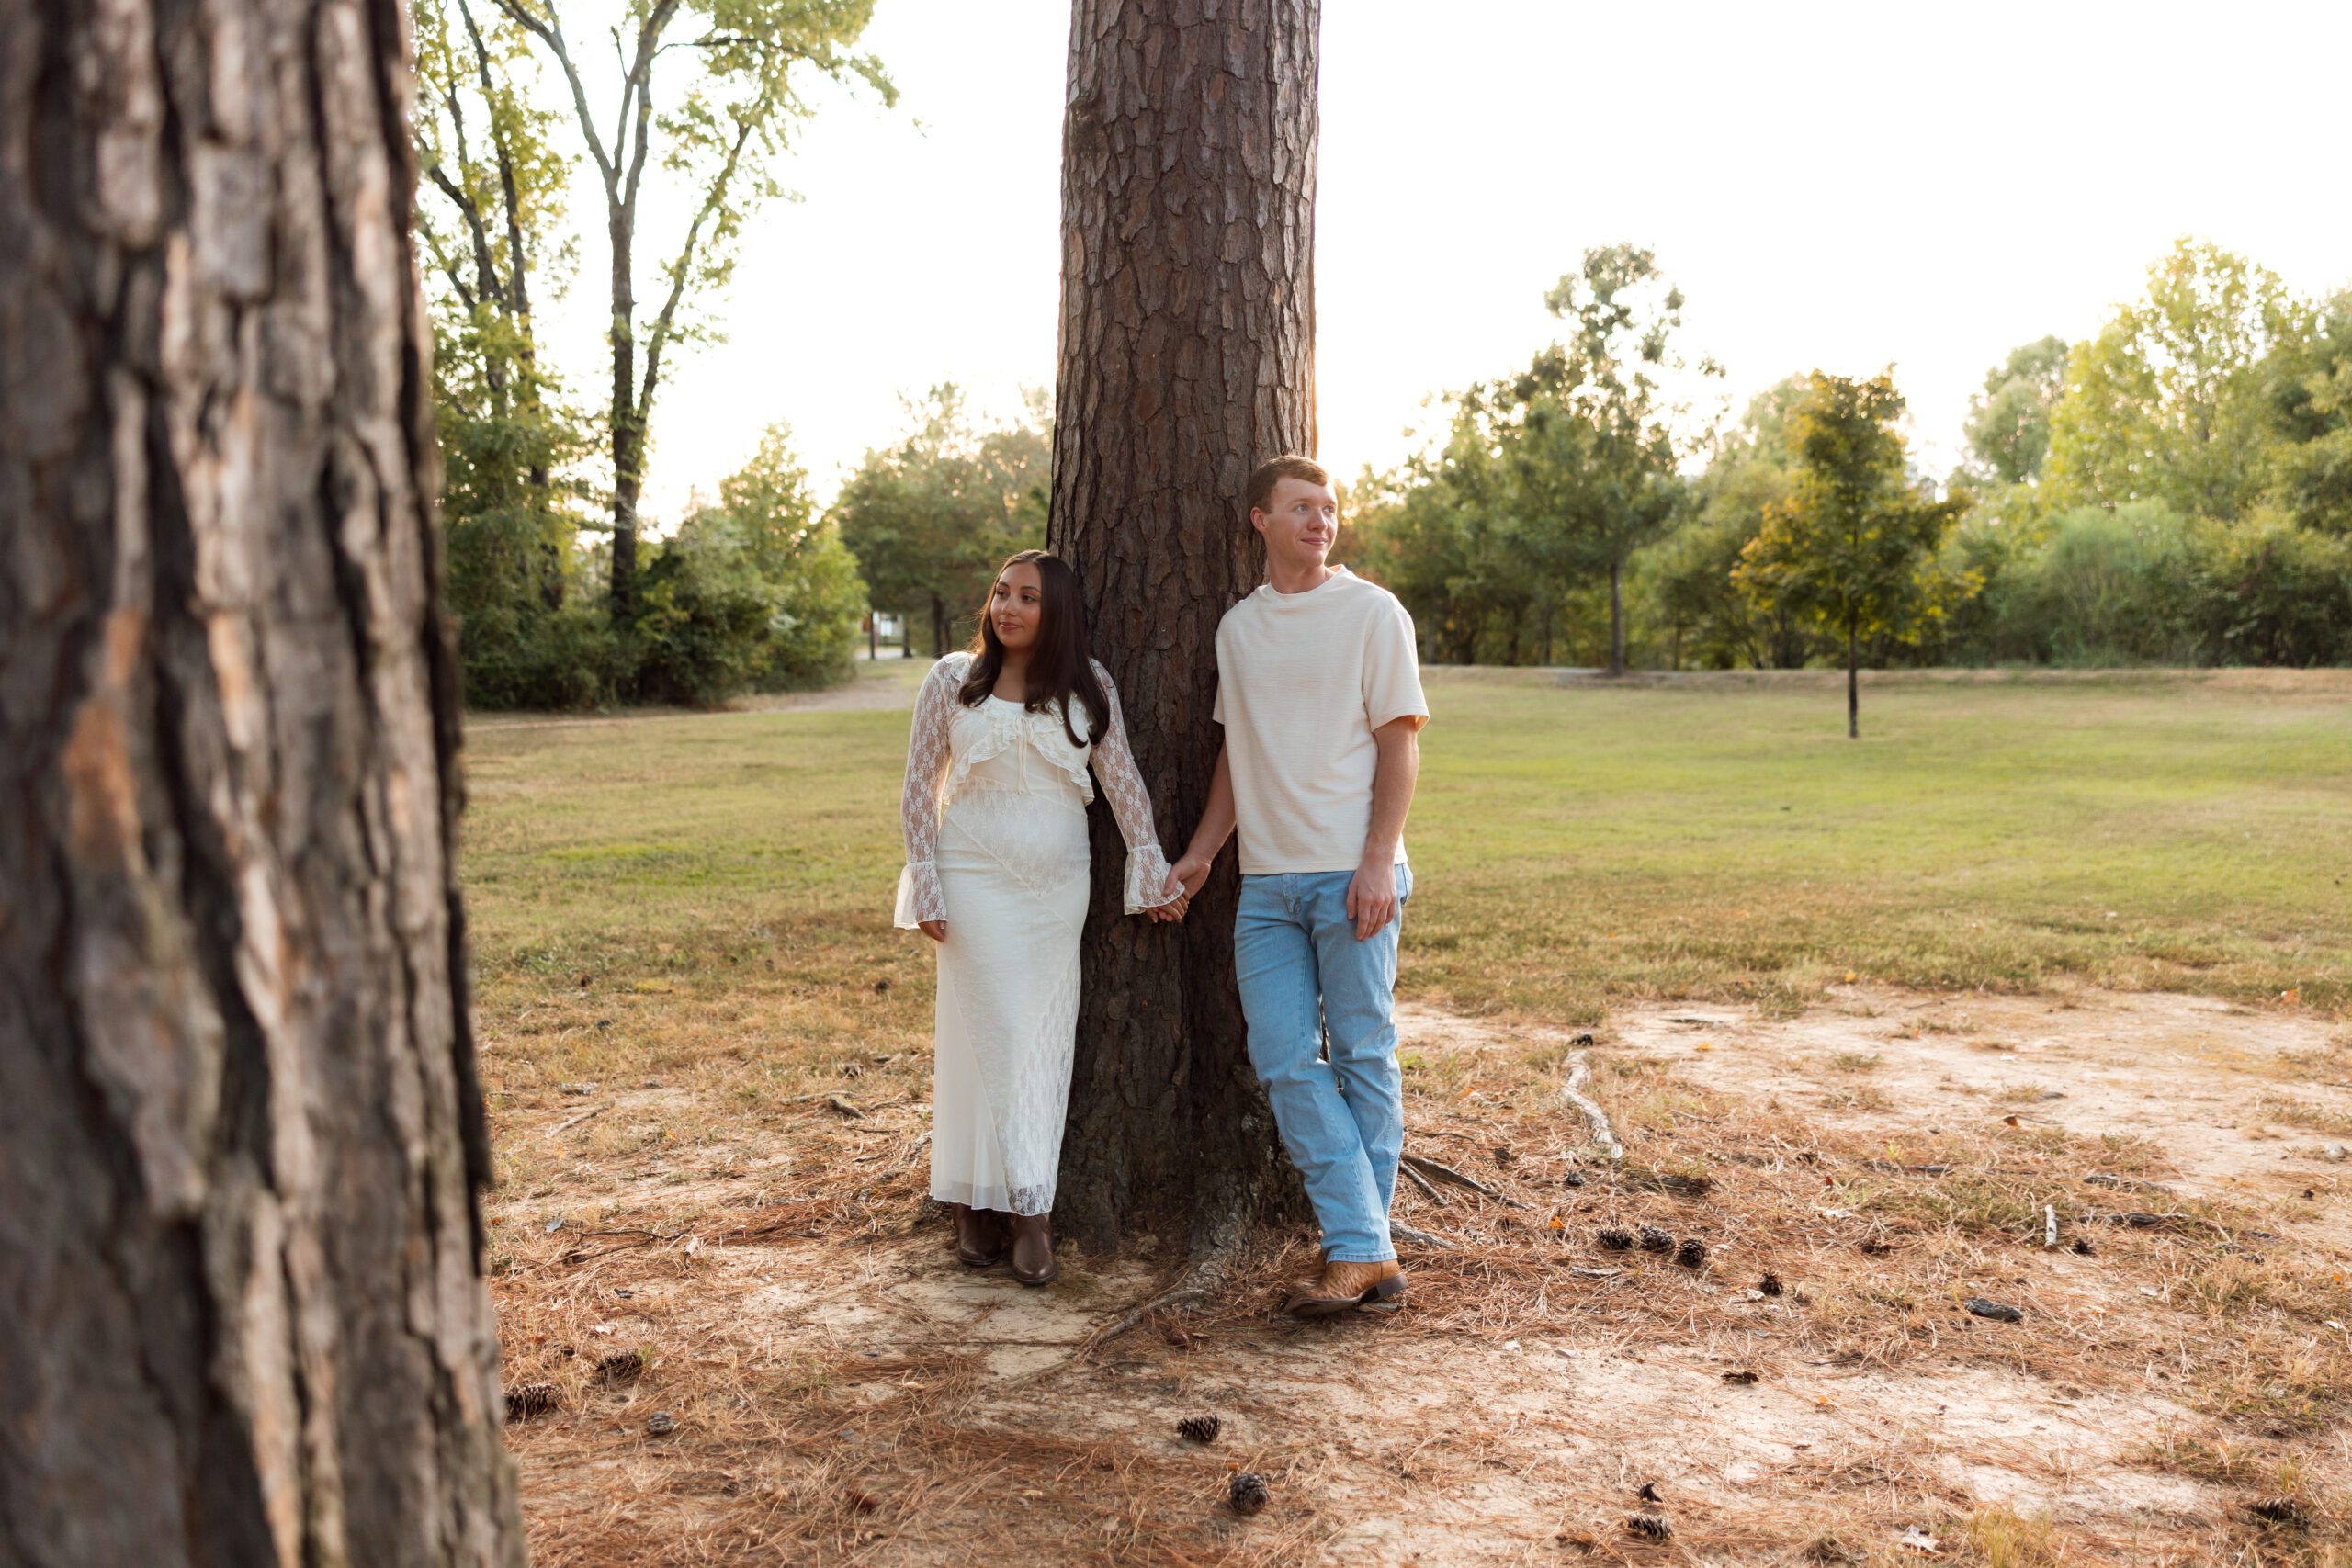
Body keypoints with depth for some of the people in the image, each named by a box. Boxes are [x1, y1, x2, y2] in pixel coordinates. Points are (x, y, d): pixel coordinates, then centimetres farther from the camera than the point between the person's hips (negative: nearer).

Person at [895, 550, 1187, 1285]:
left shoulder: (1088, 686, 3)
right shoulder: (952, 680, 0)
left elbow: (1123, 781, 6)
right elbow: (919, 789, 2)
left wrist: (1151, 868, 5)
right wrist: (925, 886, -3)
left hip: (1057, 886, 2)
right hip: (975, 881, -2)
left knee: (1043, 1042, 2)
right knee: (995, 1037, -5)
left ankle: (1010, 1204, 10)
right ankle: (1025, 1208, 4)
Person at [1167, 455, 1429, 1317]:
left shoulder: (1373, 612, 0)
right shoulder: (1237, 626, 15)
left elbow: (1399, 743, -5)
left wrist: (1377, 863, -14)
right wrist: (1199, 855, 14)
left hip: (1351, 875, -5)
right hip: (1265, 882, 5)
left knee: (1361, 1058, 1)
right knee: (1284, 1062, -1)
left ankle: (1357, 1251, 11)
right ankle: (1366, 1248, 2)